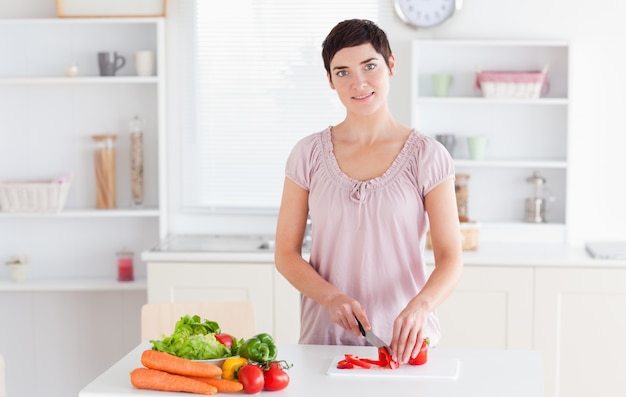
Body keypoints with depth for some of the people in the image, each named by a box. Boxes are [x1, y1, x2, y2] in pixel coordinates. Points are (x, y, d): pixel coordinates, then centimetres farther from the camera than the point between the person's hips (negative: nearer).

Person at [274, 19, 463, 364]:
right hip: (325, 337, 1)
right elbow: (286, 254, 3)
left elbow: (450, 258, -5)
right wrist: (332, 298, -14)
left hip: (402, 340, -1)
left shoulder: (427, 156, -3)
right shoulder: (309, 154, 2)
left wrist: (419, 306, -25)